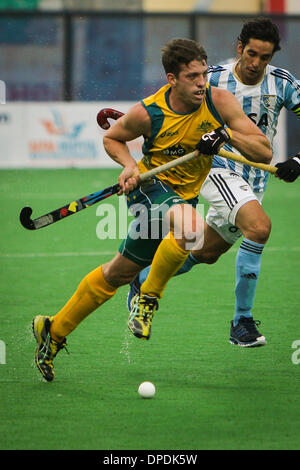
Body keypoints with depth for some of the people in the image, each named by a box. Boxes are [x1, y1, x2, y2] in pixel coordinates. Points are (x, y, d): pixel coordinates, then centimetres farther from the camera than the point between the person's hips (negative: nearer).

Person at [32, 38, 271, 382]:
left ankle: (53, 330, 25)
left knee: (119, 272, 8)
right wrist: (130, 165, -16)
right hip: (150, 185, -4)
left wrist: (228, 134, -30)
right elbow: (111, 137, 3)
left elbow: (264, 152, -13)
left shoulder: (219, 102, -14)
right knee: (190, 226, -36)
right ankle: (148, 298, -13)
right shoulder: (148, 113, -18)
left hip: (183, 196, 4)